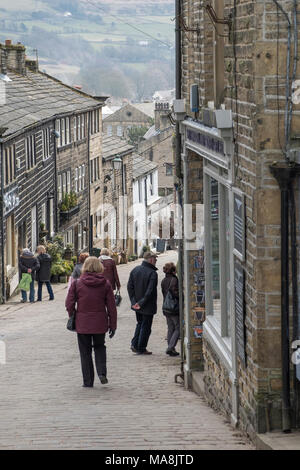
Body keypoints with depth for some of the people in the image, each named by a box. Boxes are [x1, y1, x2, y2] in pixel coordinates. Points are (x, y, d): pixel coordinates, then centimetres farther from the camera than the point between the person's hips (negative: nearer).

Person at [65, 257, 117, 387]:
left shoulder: (76, 283, -7)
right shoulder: (105, 284, -3)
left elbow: (69, 304, -6)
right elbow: (111, 307, -1)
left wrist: (73, 318, 11)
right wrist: (113, 325, 6)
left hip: (82, 323, -1)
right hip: (100, 323, 1)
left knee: (85, 352, 9)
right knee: (100, 347, 21)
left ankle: (88, 381, 10)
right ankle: (102, 372, 1)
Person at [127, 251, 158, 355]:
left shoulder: (135, 270, 2)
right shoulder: (152, 273, -19)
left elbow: (130, 287, 3)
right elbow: (150, 291, -24)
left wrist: (133, 301, 2)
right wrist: (141, 303, -18)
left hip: (137, 305, 6)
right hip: (148, 307, -6)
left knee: (140, 323, 22)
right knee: (146, 326, 6)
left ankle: (134, 344, 13)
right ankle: (141, 348, 10)